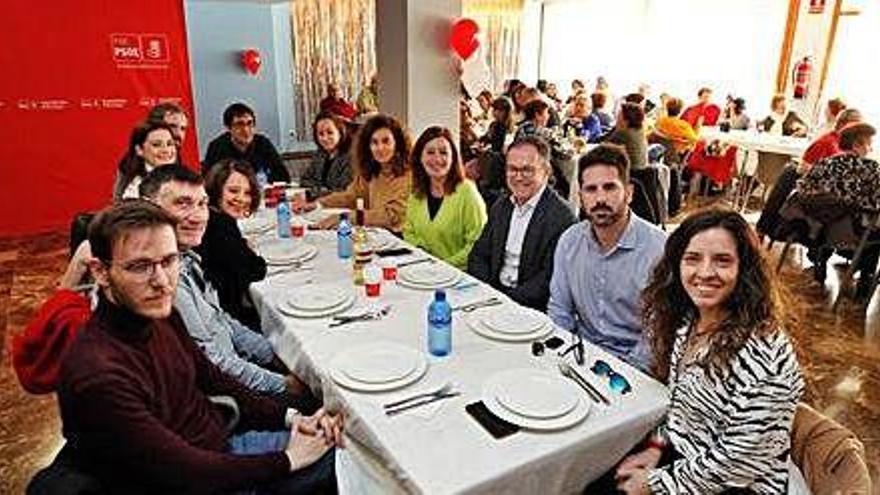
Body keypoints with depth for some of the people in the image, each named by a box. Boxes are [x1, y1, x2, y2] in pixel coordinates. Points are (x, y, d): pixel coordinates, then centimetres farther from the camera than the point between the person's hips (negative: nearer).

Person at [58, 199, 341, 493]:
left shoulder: (160, 314, -7)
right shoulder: (98, 375, -30)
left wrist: (288, 417, -3)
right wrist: (287, 460, -16)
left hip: (221, 445, 7)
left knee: (338, 444, 13)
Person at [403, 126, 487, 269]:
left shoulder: (466, 191, -9)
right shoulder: (416, 193, 8)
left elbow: (478, 243, -10)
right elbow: (409, 233, 18)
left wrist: (448, 264, -13)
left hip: (459, 272, -4)